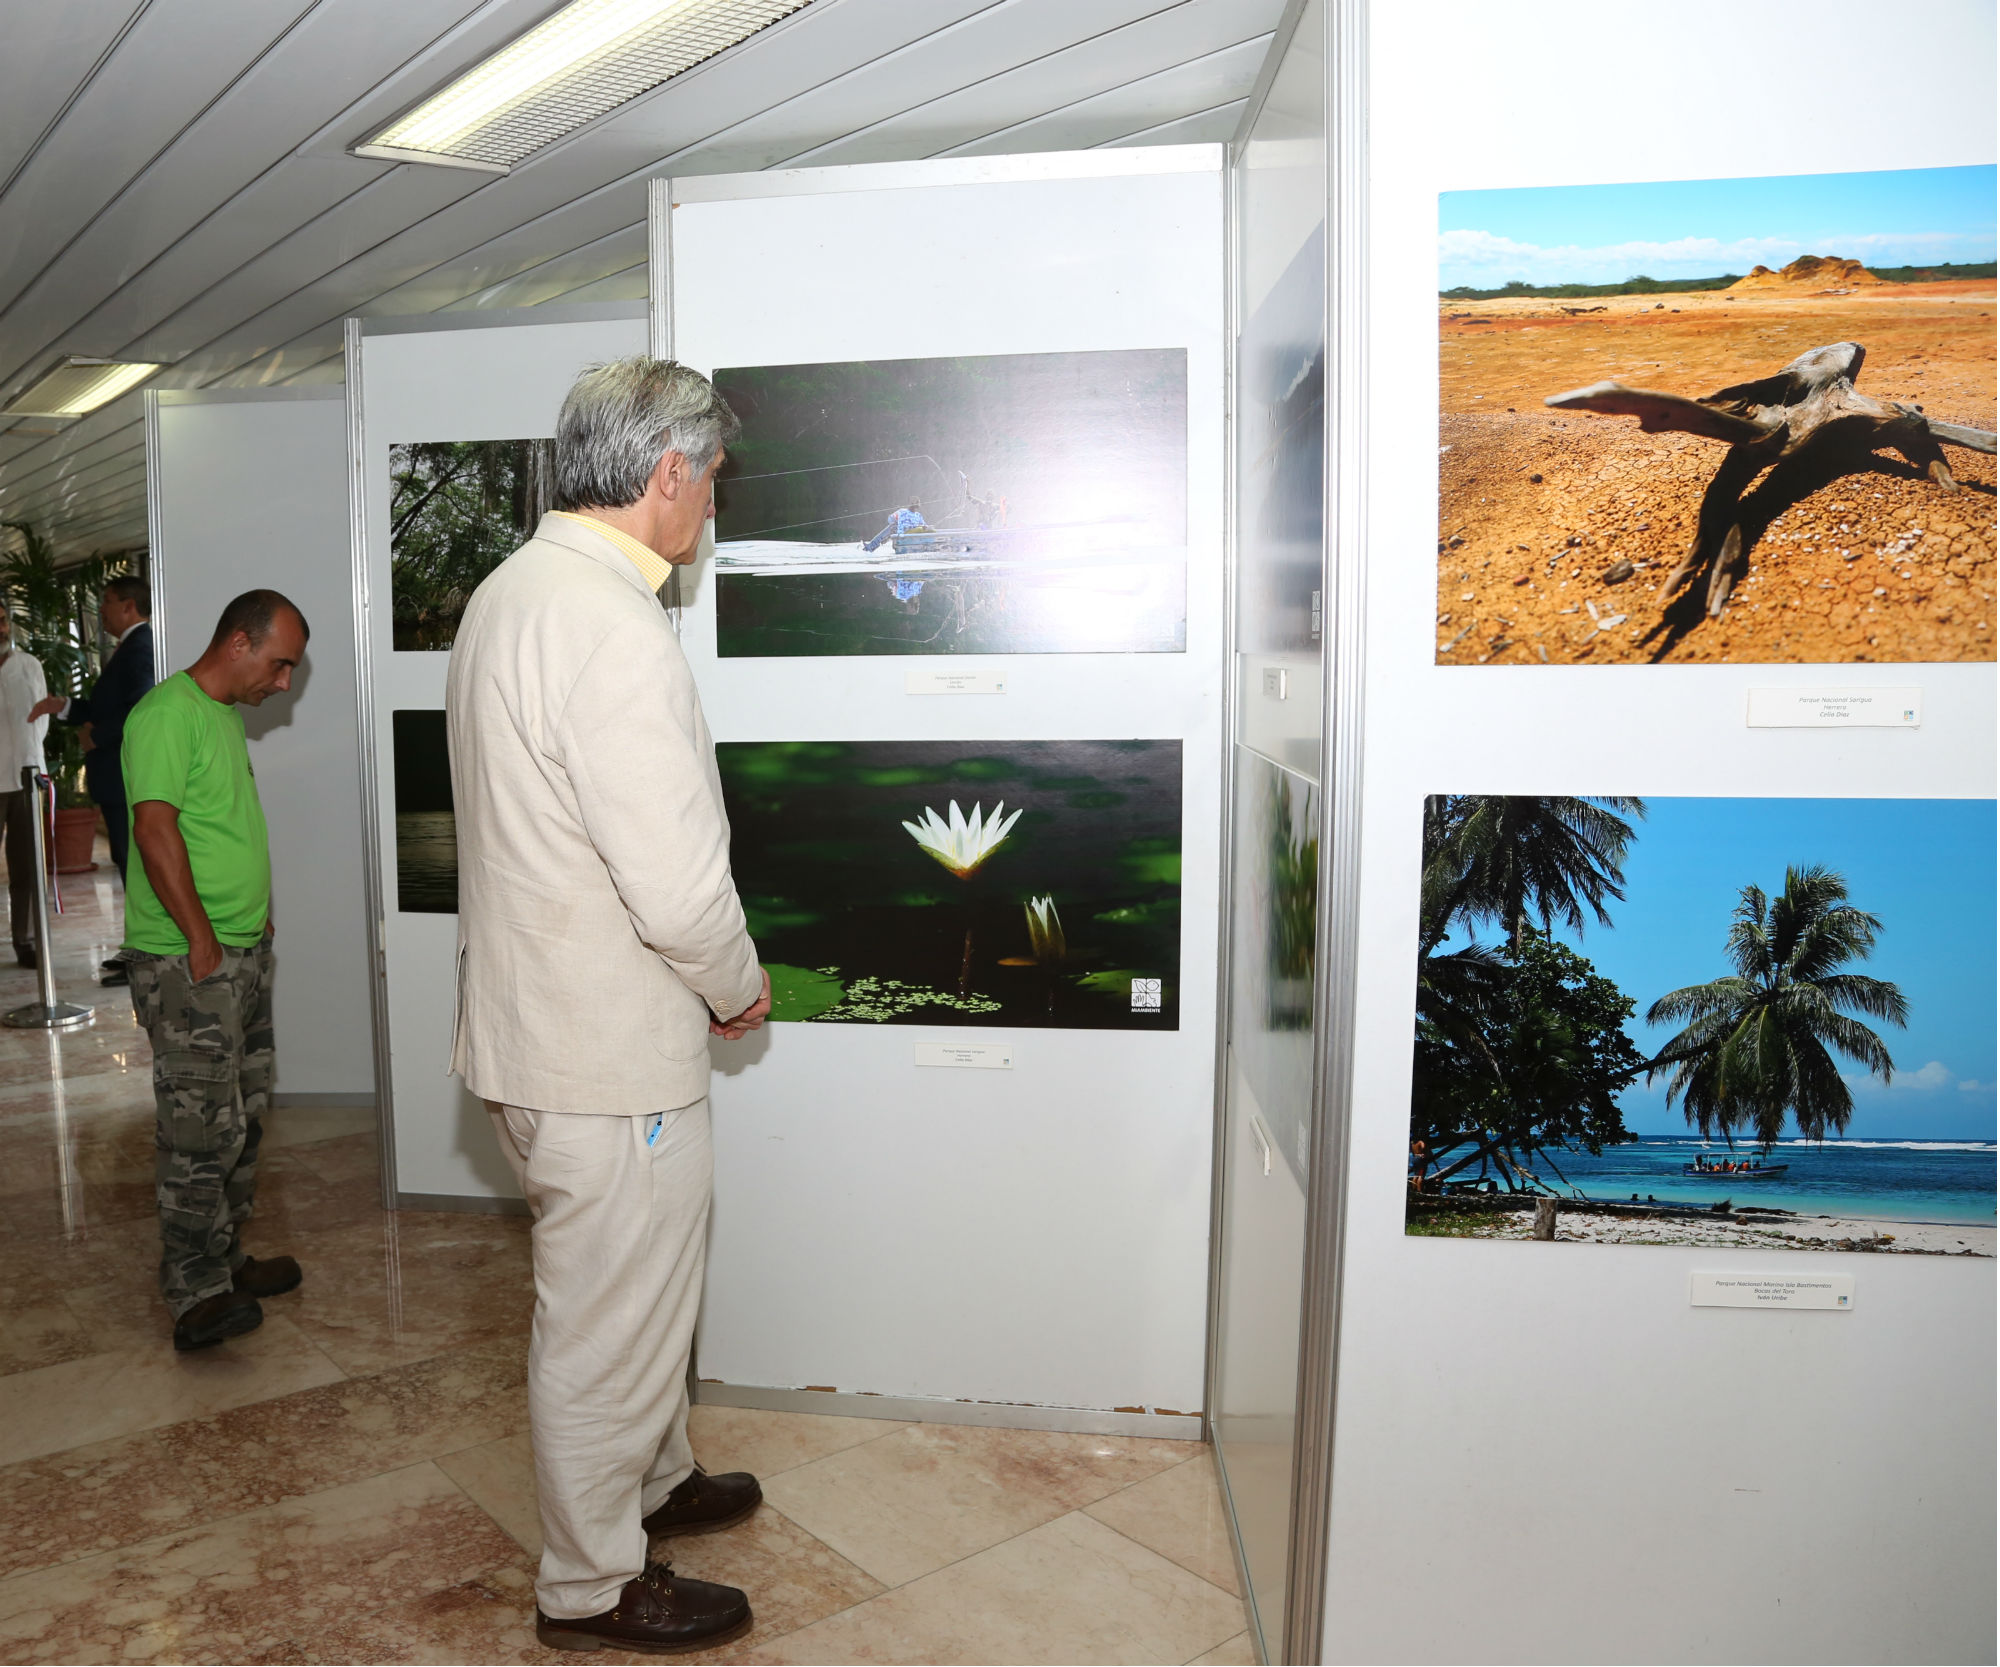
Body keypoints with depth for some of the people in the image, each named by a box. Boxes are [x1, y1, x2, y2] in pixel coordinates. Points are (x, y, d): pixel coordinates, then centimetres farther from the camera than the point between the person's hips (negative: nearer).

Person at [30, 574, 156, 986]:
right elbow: (107, 706, 23)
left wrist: (97, 736, -16)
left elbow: (140, 708, -28)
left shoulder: (141, 645, -16)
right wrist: (65, 706, 10)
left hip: (128, 777, -11)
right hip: (121, 777, 11)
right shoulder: (130, 647, 17)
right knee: (131, 861, 15)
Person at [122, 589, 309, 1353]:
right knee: (201, 1126, -9)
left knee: (243, 1118, 14)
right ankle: (195, 1295, -3)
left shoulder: (225, 716, 16)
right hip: (187, 960, -10)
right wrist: (201, 938, -19)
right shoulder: (167, 713, -14)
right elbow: (155, 826, -21)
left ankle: (225, 1260, 25)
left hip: (243, 953, 10)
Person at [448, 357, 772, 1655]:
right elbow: (679, 889, -28)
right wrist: (743, 986, -7)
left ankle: (656, 1478, 47)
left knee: (635, 1290, 26)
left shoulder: (509, 592, 8)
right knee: (609, 1320, 9)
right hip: (609, 1056, -10)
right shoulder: (614, 630, -25)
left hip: (537, 1016, 10)